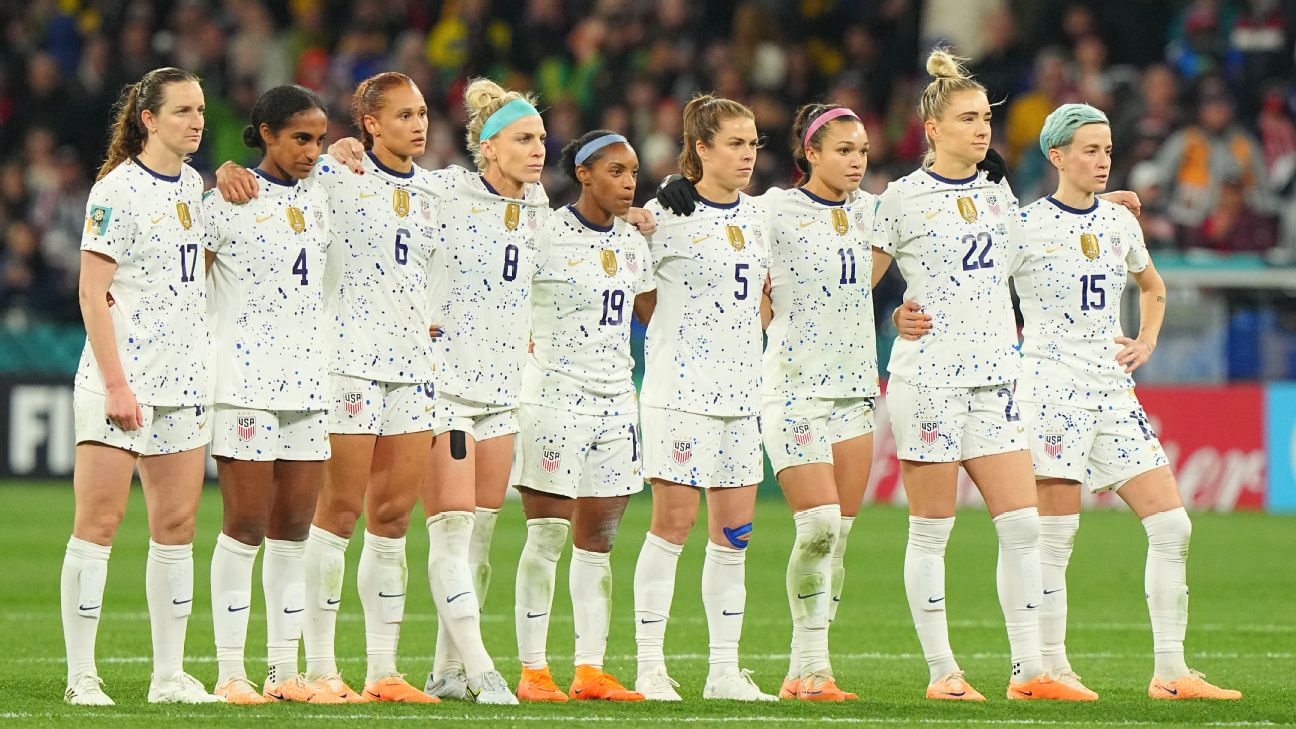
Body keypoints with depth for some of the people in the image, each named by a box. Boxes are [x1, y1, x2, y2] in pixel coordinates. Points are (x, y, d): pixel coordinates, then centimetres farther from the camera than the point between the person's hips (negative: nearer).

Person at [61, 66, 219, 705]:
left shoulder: (192, 186, 12)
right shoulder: (118, 190, -10)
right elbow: (92, 295, -14)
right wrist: (116, 384, -18)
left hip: (183, 380, 7)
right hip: (120, 380, -7)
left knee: (177, 525, 7)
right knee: (99, 521, -6)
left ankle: (169, 676, 11)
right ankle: (81, 677, -4)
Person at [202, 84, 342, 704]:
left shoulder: (320, 200, 13)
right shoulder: (230, 204, -5)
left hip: (311, 381, 6)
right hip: (246, 382, -6)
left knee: (293, 530, 7)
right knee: (246, 527, -5)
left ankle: (284, 671, 11)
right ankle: (230, 672, -1)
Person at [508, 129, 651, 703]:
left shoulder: (631, 242, 12)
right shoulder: (548, 236, -8)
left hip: (615, 399, 6)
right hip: (555, 394, -6)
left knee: (598, 539, 5)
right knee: (547, 536, -5)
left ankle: (590, 670, 7)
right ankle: (532, 671, -2)